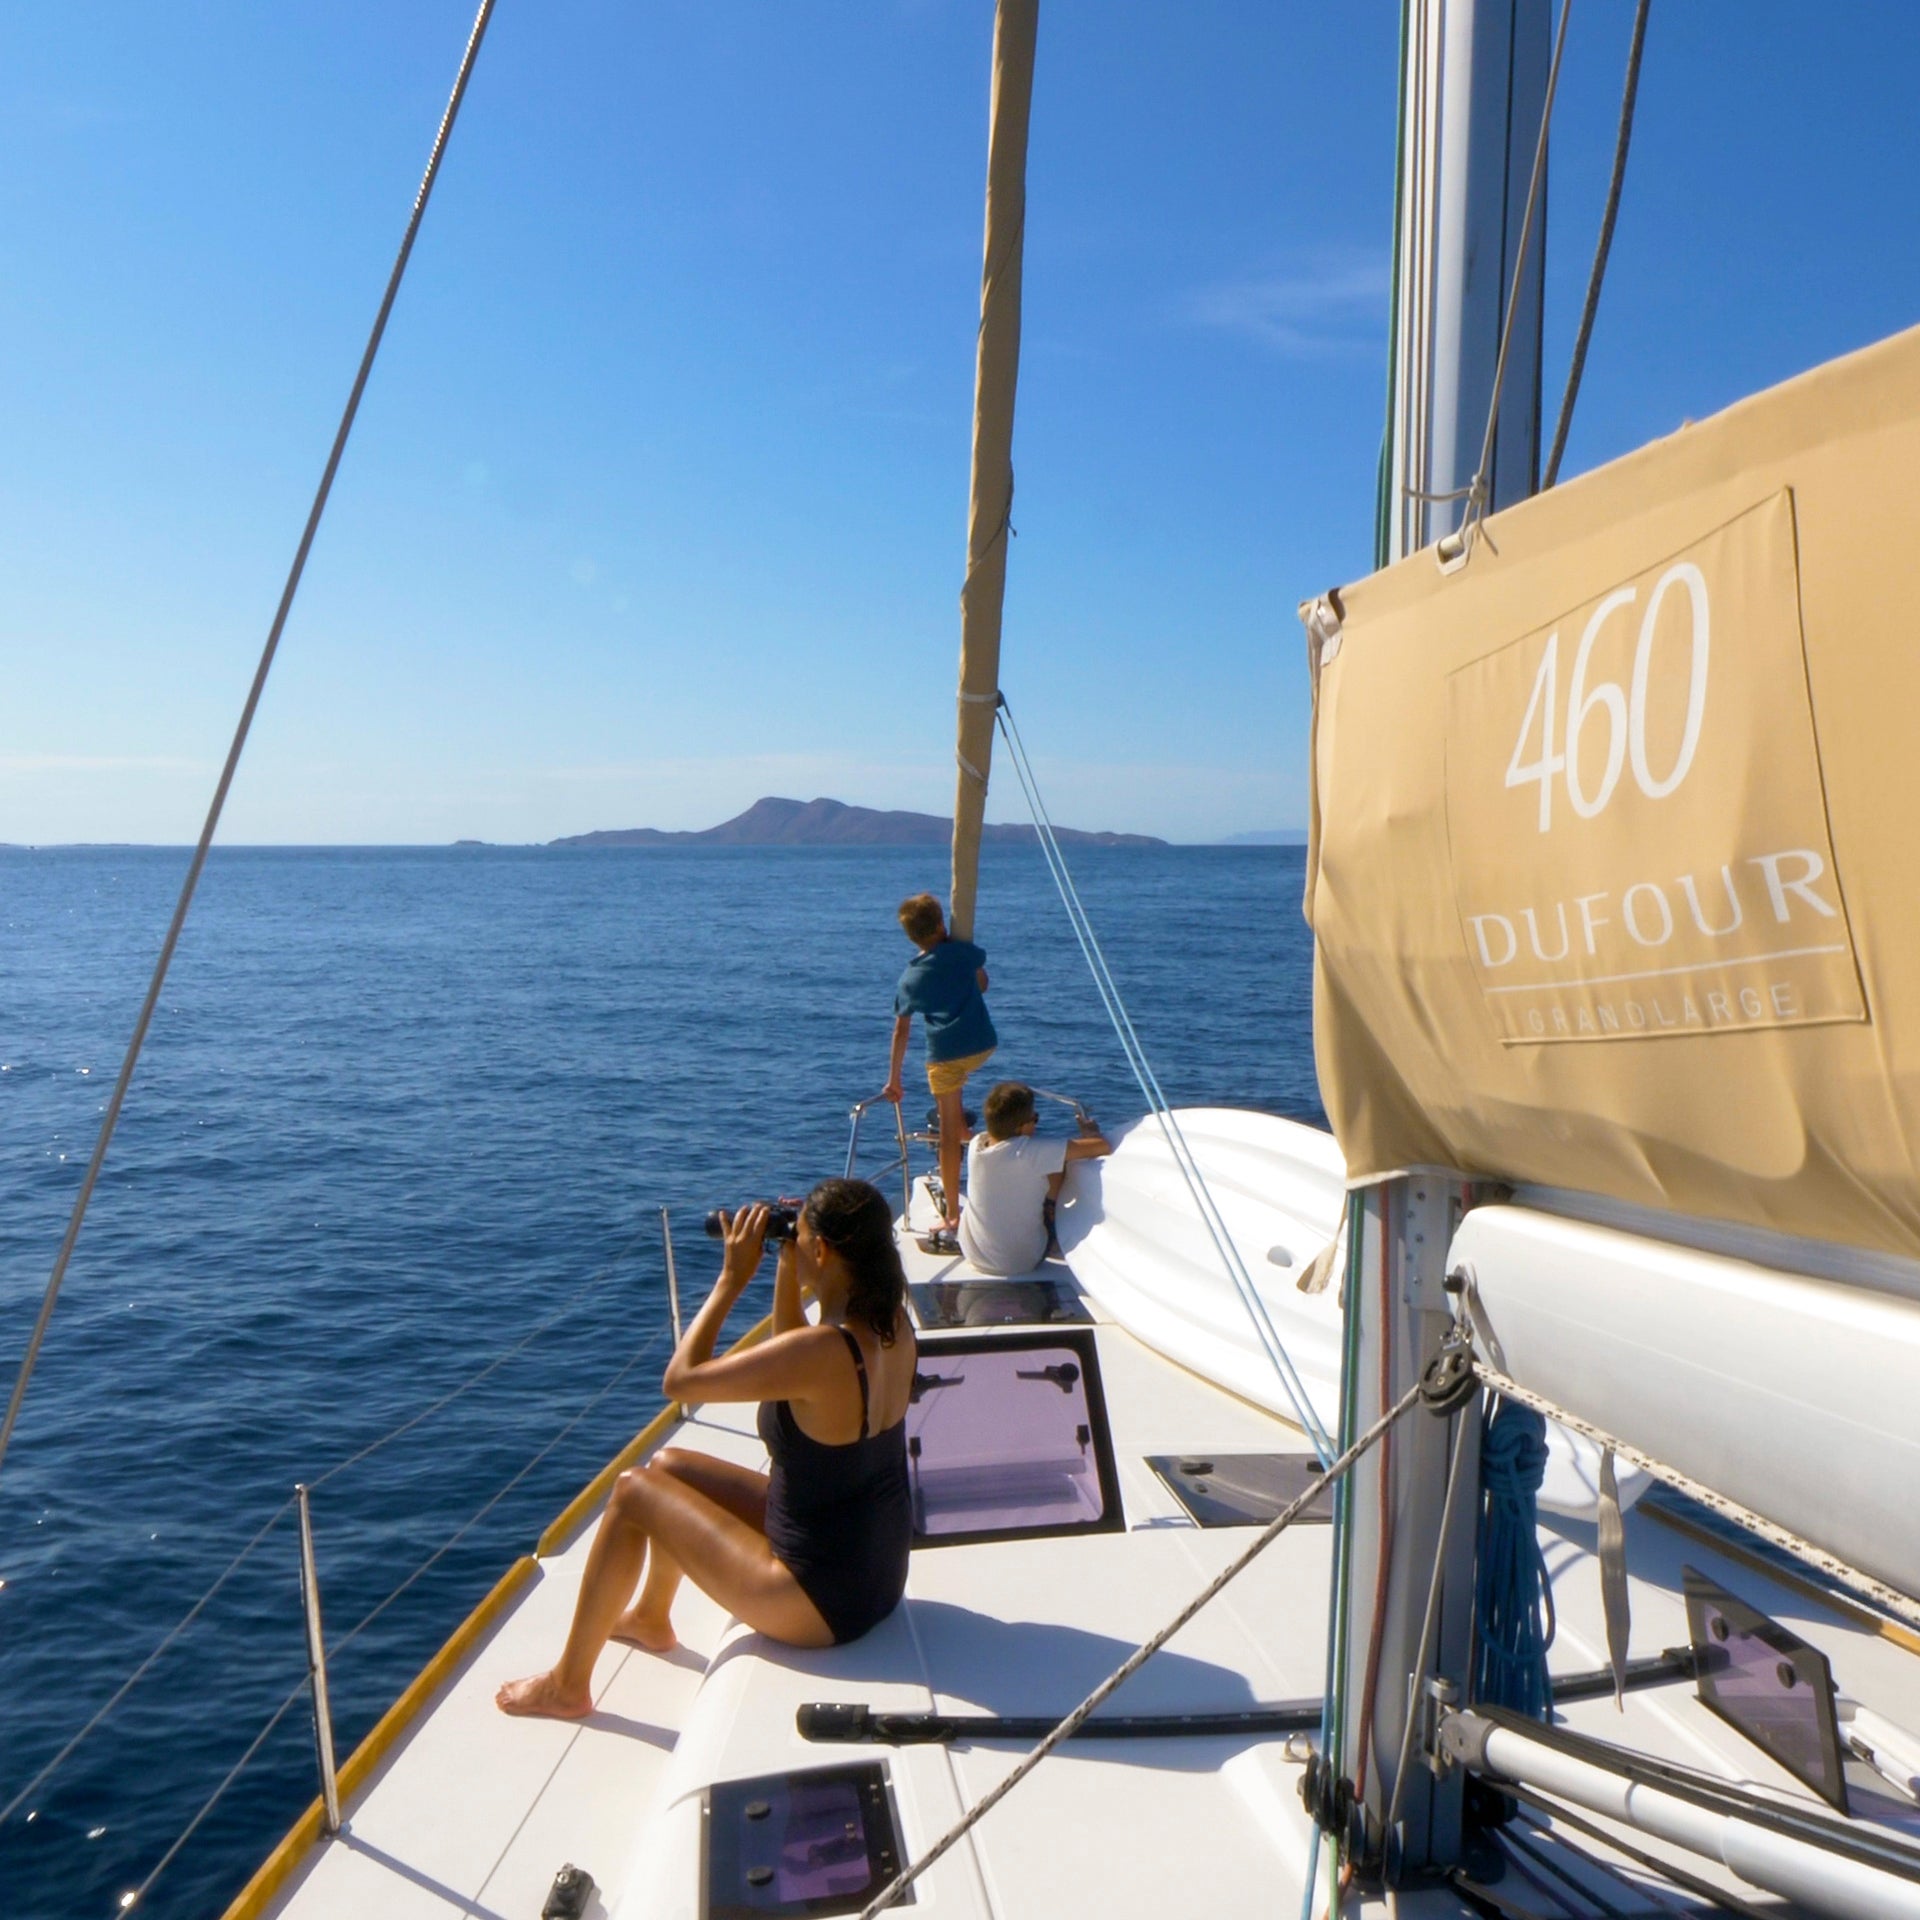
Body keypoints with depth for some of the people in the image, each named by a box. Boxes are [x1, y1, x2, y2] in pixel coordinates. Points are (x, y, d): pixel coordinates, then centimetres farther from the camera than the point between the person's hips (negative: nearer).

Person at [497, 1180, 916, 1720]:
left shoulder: (823, 1351, -31)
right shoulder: (892, 1324, -6)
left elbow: (679, 1381, -19)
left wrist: (732, 1279, -13)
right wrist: (786, 1273, 2)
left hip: (823, 1603, -8)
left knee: (634, 1492, 3)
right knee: (668, 1465, 19)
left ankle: (567, 1685, 21)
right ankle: (651, 1619, 47)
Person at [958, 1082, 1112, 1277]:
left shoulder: (976, 1144, -11)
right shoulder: (1030, 1153, -27)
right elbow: (1103, 1146, -25)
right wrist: (1089, 1131, -3)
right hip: (1020, 1263, -5)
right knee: (1061, 1160, 6)